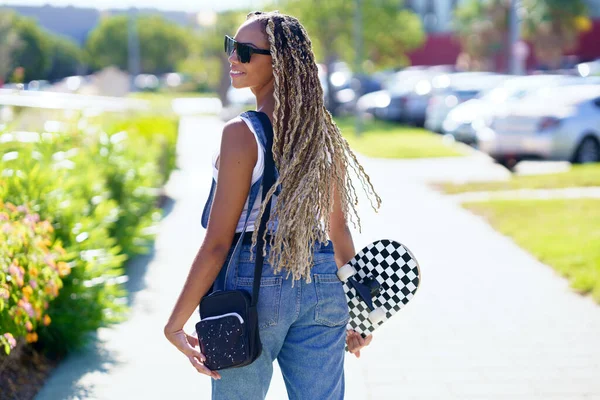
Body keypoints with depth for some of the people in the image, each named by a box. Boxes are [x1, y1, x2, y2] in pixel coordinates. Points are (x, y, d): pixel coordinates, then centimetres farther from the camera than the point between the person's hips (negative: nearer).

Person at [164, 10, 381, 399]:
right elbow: (339, 228, 11)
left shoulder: (242, 133, -13)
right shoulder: (324, 132, 5)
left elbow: (218, 243, -14)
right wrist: (357, 310, 20)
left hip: (255, 284, -5)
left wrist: (175, 324, -9)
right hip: (322, 287, 5)